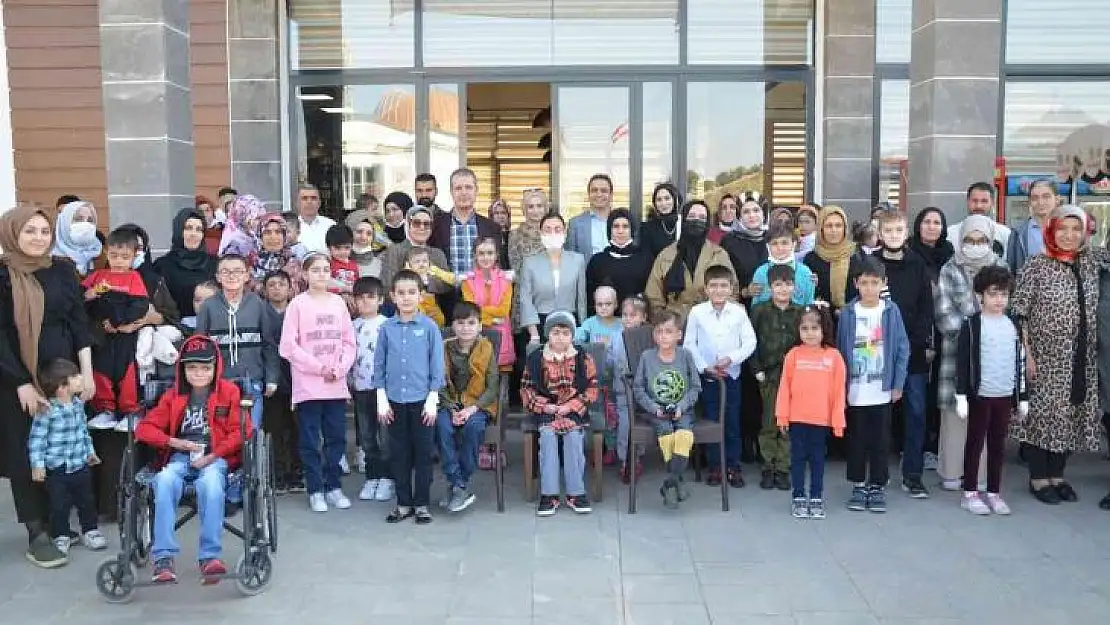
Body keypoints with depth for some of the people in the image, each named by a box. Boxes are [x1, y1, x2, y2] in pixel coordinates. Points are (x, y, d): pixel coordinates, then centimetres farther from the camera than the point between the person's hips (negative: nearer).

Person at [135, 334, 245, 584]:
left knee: (211, 484, -36)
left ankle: (210, 556, -31)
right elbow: (144, 428, 9)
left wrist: (213, 455, -13)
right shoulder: (173, 395, 12)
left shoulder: (229, 392, 5)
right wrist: (174, 442, -9)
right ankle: (164, 557, -28)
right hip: (180, 458, 2)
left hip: (215, 458, -2)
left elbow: (241, 431, -1)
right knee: (164, 481, -32)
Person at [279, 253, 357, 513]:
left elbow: (349, 342, 9)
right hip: (308, 385, -3)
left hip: (337, 385, 3)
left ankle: (333, 486, 20)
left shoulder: (338, 303, 8)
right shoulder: (298, 304, -2)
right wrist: (319, 367, -11)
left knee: (337, 438, 8)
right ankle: (315, 490, 13)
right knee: (310, 441, 3)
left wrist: (340, 368, -7)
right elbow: (288, 346, -7)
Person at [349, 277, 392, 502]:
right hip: (360, 388, 5)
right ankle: (371, 477, 19)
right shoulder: (353, 326, 9)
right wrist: (348, 384, 7)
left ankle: (386, 478, 10)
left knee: (385, 436, 0)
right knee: (366, 437, 10)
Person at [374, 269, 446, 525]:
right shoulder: (387, 328, 2)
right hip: (394, 401, 2)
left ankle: (421, 504, 16)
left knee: (423, 453, 5)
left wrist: (432, 399, -6)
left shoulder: (429, 327, -3)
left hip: (421, 400, -2)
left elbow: (437, 365, -2)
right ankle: (403, 503, 21)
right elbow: (379, 365, 6)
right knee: (398, 453, 9)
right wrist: (382, 399, 1)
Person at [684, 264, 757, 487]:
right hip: (706, 376, 0)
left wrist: (732, 358, -16)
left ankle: (733, 467, 17)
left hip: (731, 375, 0)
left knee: (732, 422, 5)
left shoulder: (739, 312, -4)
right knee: (710, 421, 6)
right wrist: (705, 367, -10)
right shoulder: (697, 312, -5)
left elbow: (750, 343, -2)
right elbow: (689, 344, -2)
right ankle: (715, 467, 17)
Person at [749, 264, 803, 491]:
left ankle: (783, 468, 13)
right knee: (768, 423, 4)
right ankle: (768, 467, 15)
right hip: (769, 375, -1)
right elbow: (750, 343, 0)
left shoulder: (801, 312, 5)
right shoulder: (759, 311, 1)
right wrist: (757, 370, -5)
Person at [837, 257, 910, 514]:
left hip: (882, 391, 0)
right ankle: (859, 485, 22)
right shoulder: (848, 313, -2)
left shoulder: (891, 311, -3)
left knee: (880, 441, 8)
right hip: (855, 391, 0)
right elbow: (840, 350, 2)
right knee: (857, 440, 10)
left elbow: (902, 349, 0)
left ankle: (878, 486, 20)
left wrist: (898, 384, -4)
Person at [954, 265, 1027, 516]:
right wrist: (961, 396, -13)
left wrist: (1022, 397, 13)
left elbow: (1018, 363, 13)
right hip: (980, 394, -4)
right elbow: (962, 363, -8)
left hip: (1005, 396, 4)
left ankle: (994, 492, 19)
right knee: (975, 443, 4)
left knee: (998, 445, 10)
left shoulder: (1012, 326, 8)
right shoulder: (972, 325, -6)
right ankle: (970, 493, 11)